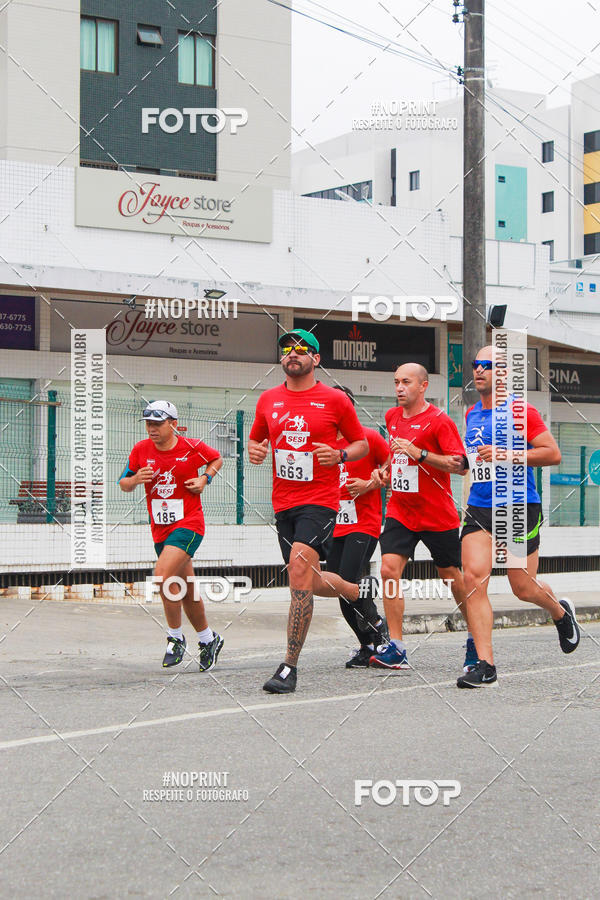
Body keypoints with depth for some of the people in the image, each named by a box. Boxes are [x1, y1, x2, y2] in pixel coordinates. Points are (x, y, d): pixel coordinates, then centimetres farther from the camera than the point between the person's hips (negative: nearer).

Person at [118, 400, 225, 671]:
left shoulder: (192, 447, -7)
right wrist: (135, 479, -14)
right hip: (160, 529, 5)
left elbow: (216, 459, 13)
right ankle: (208, 640, 31)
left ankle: (175, 637, -8)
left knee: (163, 575, -24)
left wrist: (205, 479, -4)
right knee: (187, 590, 13)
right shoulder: (141, 450, 0)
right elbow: (123, 484, 7)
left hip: (188, 524, -5)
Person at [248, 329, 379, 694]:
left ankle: (290, 667, -18)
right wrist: (255, 450, -1)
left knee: (300, 568, -23)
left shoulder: (335, 400, -2)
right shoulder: (268, 400, 9)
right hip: (283, 502, 6)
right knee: (311, 583, 13)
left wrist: (340, 455, -14)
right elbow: (256, 439, 23)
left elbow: (362, 443, 7)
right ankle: (361, 589, 46)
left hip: (320, 500, -6)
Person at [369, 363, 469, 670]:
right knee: (389, 569, -14)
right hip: (399, 511, 5)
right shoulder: (392, 417, 9)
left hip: (438, 515, -5)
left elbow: (460, 465, -16)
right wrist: (385, 469, 9)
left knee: (452, 576, 8)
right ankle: (395, 648, -14)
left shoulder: (439, 421, -11)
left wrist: (419, 453, -23)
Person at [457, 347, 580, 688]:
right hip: (479, 509, 5)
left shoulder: (520, 411, -7)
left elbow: (553, 454, -11)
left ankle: (562, 612, 40)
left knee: (523, 588, 4)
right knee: (474, 578, -13)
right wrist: (467, 461, 13)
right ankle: (485, 665, -12)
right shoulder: (472, 414, 14)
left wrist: (507, 455, -18)